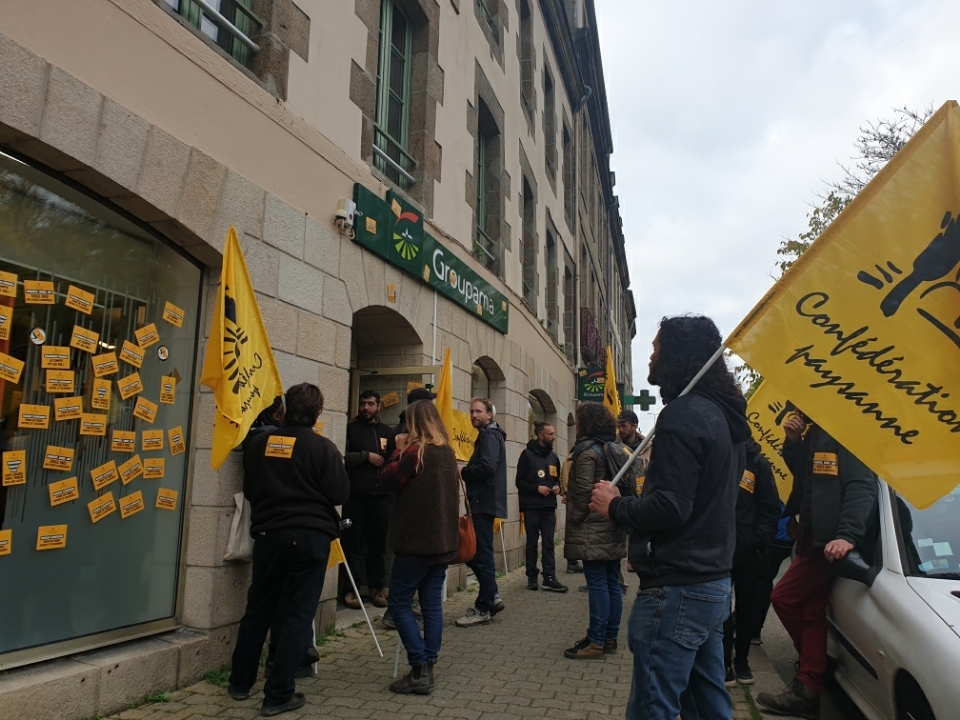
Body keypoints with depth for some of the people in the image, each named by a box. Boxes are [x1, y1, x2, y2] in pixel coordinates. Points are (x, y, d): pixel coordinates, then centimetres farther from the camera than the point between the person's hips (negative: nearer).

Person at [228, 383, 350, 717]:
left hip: (268, 533, 4)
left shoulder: (259, 442, 2)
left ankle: (240, 682, 30)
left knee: (258, 608, 17)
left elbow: (248, 488, 13)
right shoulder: (323, 447, -11)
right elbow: (340, 494, -9)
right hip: (310, 536, -4)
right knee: (297, 614, 4)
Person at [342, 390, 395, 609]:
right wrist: (366, 455, -11)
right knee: (353, 542, -1)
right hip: (355, 494, -3)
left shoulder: (387, 432, 16)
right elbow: (340, 457, -8)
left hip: (380, 495, 3)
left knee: (379, 543, 5)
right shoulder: (350, 428, 4)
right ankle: (350, 589, 8)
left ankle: (376, 587, 16)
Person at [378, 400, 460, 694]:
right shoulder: (448, 452, 8)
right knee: (432, 604, 10)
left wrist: (399, 452, 3)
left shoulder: (416, 451, -15)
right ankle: (427, 669, 14)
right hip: (443, 539, 7)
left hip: (417, 540, -7)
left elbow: (388, 479, -9)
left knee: (399, 603, 3)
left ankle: (419, 670, 0)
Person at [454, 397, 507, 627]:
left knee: (481, 555, -4)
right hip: (484, 502, 10)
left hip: (485, 503, -10)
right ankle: (491, 598, 22)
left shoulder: (490, 435, -11)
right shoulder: (487, 435, 20)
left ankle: (484, 609, 5)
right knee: (474, 552, 15)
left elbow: (486, 467, -25)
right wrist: (468, 471, 0)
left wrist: (463, 472, -11)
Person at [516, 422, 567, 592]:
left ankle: (549, 578, 3)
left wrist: (557, 487, 0)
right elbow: (520, 482, -8)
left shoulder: (553, 457, 11)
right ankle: (532, 577, 15)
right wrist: (537, 488, -20)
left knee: (549, 543, 1)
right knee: (532, 543, 6)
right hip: (531, 506, -4)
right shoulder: (527, 455, -6)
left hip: (549, 506, 4)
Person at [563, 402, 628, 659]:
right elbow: (625, 487, 16)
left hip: (593, 530, -9)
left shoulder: (587, 450, -13)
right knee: (612, 583, 11)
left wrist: (574, 519, -8)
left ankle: (595, 642, 0)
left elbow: (583, 491, -19)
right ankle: (610, 638, 20)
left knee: (597, 584, -5)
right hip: (614, 528, 9)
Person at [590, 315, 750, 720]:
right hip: (715, 583, 10)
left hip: (677, 590, -10)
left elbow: (668, 508, -25)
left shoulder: (683, 414, -17)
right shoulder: (723, 414, 12)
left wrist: (615, 506, -8)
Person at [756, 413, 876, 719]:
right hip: (812, 537, 9)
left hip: (828, 541, -9)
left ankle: (808, 689, 16)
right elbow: (802, 474, 20)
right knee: (812, 612, 9)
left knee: (783, 598, -3)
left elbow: (861, 487, -23)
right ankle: (808, 690, 16)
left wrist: (848, 534, -33)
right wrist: (793, 442, 3)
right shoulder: (814, 433, 15)